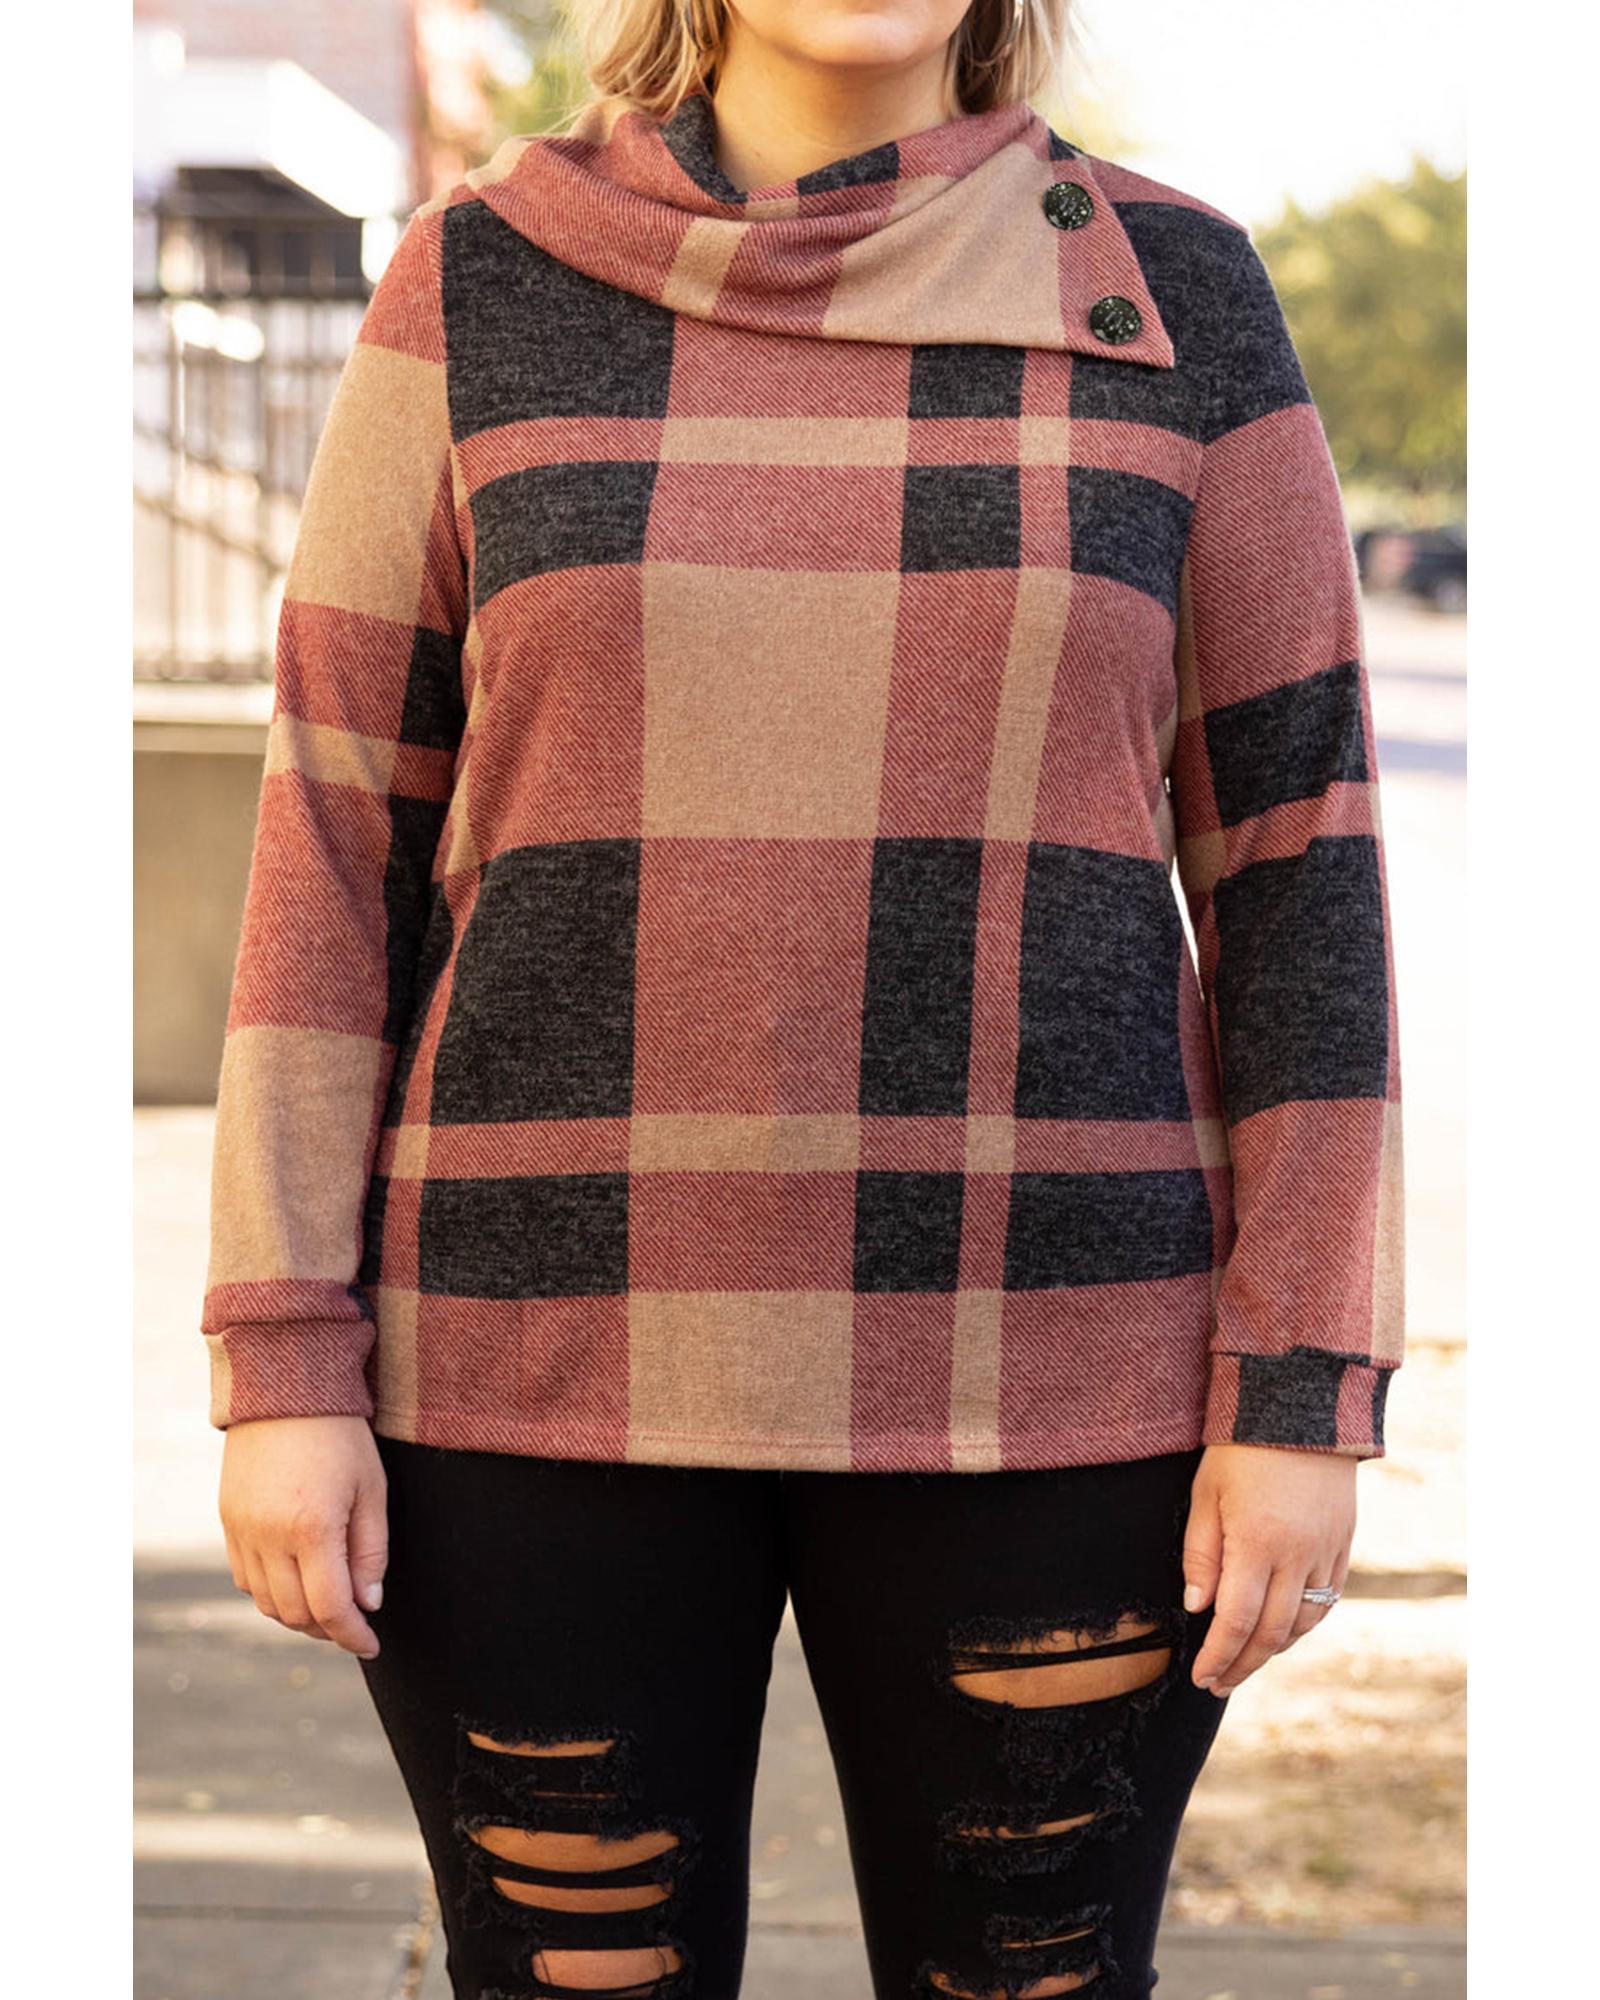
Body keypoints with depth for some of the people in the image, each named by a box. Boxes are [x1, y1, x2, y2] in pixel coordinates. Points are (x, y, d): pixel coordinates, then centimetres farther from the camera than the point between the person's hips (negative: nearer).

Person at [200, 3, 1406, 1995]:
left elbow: (1294, 855, 1)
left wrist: (1305, 1389, -5)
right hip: (551, 1354, 0)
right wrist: (285, 1364, -5)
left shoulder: (1169, 292, 1)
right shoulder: (481, 281, 2)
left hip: (1033, 1365, 0)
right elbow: (342, 836, 1)